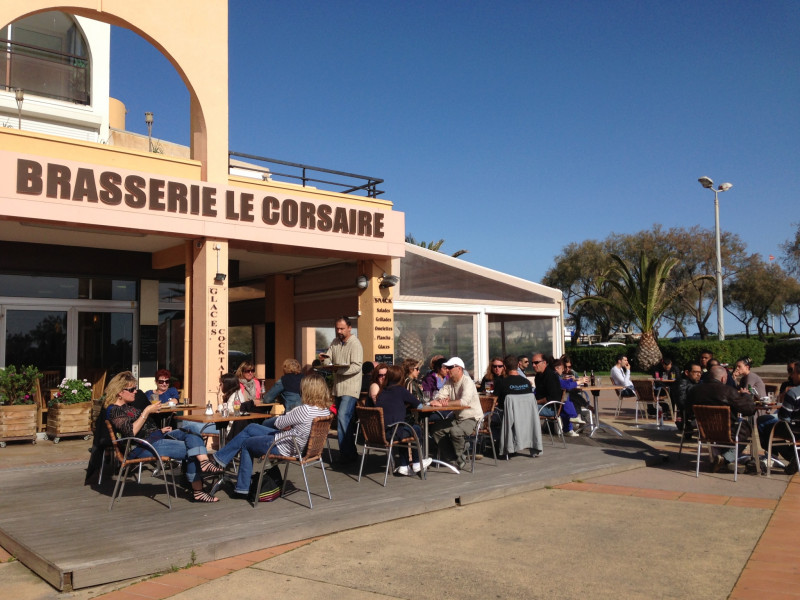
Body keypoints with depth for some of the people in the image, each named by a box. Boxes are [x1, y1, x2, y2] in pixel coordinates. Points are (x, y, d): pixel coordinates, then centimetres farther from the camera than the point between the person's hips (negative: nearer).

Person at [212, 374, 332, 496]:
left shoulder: (304, 410, -32)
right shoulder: (325, 410, -7)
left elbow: (278, 423, -19)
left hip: (284, 448, -9)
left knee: (245, 444, 19)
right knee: (250, 428, 20)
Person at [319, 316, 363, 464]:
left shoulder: (355, 344, -11)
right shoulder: (335, 342, 13)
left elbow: (356, 367, -18)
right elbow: (329, 360, 9)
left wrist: (339, 369, -27)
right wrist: (324, 359, -13)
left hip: (351, 388, -8)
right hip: (338, 388, 8)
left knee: (342, 417, -18)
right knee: (347, 420, 13)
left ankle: (345, 453, -14)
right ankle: (351, 453, 21)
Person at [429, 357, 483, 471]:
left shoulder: (467, 382, -18)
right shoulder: (449, 382, 8)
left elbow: (465, 401, -33)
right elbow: (439, 396, 2)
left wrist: (447, 403, -25)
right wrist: (437, 401, -23)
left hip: (472, 418, -8)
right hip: (456, 417, 8)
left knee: (455, 431, -34)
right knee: (434, 428, -5)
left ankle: (460, 459, -6)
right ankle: (451, 459, 2)